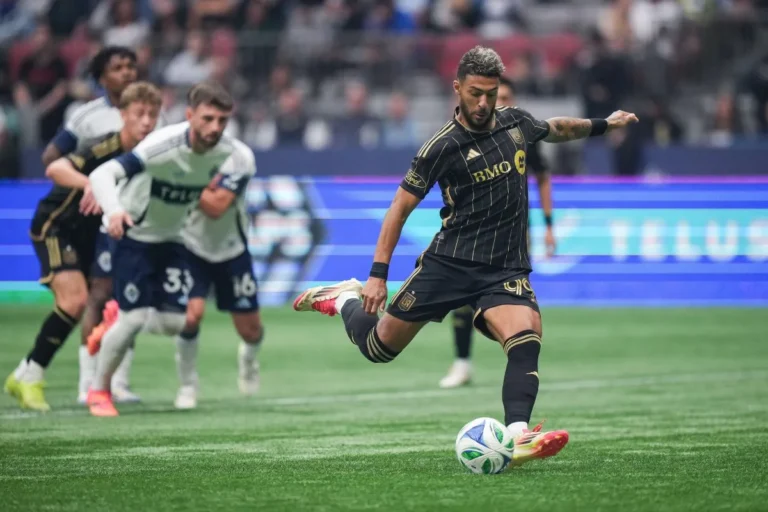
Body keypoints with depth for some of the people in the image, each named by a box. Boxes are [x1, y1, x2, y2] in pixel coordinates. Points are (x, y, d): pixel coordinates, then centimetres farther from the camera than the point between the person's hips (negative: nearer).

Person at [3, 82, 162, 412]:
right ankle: (28, 376, -11)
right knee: (75, 300, -23)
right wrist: (90, 184, -59)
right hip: (55, 226, -8)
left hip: (89, 232, 8)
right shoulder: (107, 148, -27)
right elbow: (55, 169, -42)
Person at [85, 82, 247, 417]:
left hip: (171, 239, 5)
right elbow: (102, 174, -40)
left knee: (175, 323, -3)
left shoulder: (229, 152, -18)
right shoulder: (163, 146, -33)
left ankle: (115, 321, 30)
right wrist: (114, 210, -58)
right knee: (134, 318, -15)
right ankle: (99, 391, 10)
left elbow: (245, 158, 10)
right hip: (133, 235, -5)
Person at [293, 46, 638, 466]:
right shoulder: (442, 147, -11)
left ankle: (516, 438, -34)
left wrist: (602, 125, 22)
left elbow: (557, 129, 29)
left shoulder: (516, 122, 3)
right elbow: (401, 207, -5)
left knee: (526, 341, -26)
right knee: (378, 348, 7)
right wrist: (378, 274, -8)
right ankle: (347, 298, 39)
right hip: (448, 262, -2)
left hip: (505, 270, 2)